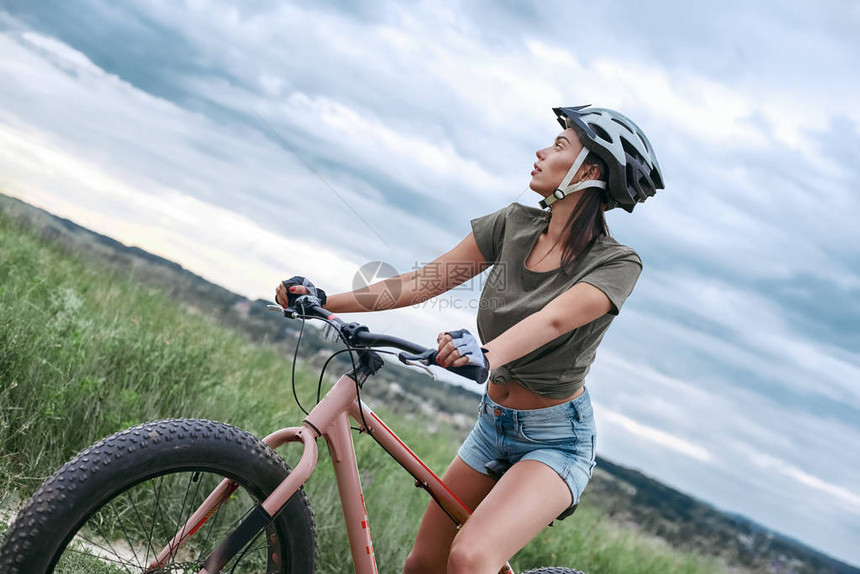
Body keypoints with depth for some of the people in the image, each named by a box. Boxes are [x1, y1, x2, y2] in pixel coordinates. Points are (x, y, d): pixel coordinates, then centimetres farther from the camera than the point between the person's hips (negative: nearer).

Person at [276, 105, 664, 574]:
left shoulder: (616, 263, -16)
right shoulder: (514, 225, -1)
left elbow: (553, 319, -35)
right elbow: (420, 283, -3)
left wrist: (487, 354, -54)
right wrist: (324, 300, -11)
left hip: (556, 442, -6)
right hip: (493, 425, 6)